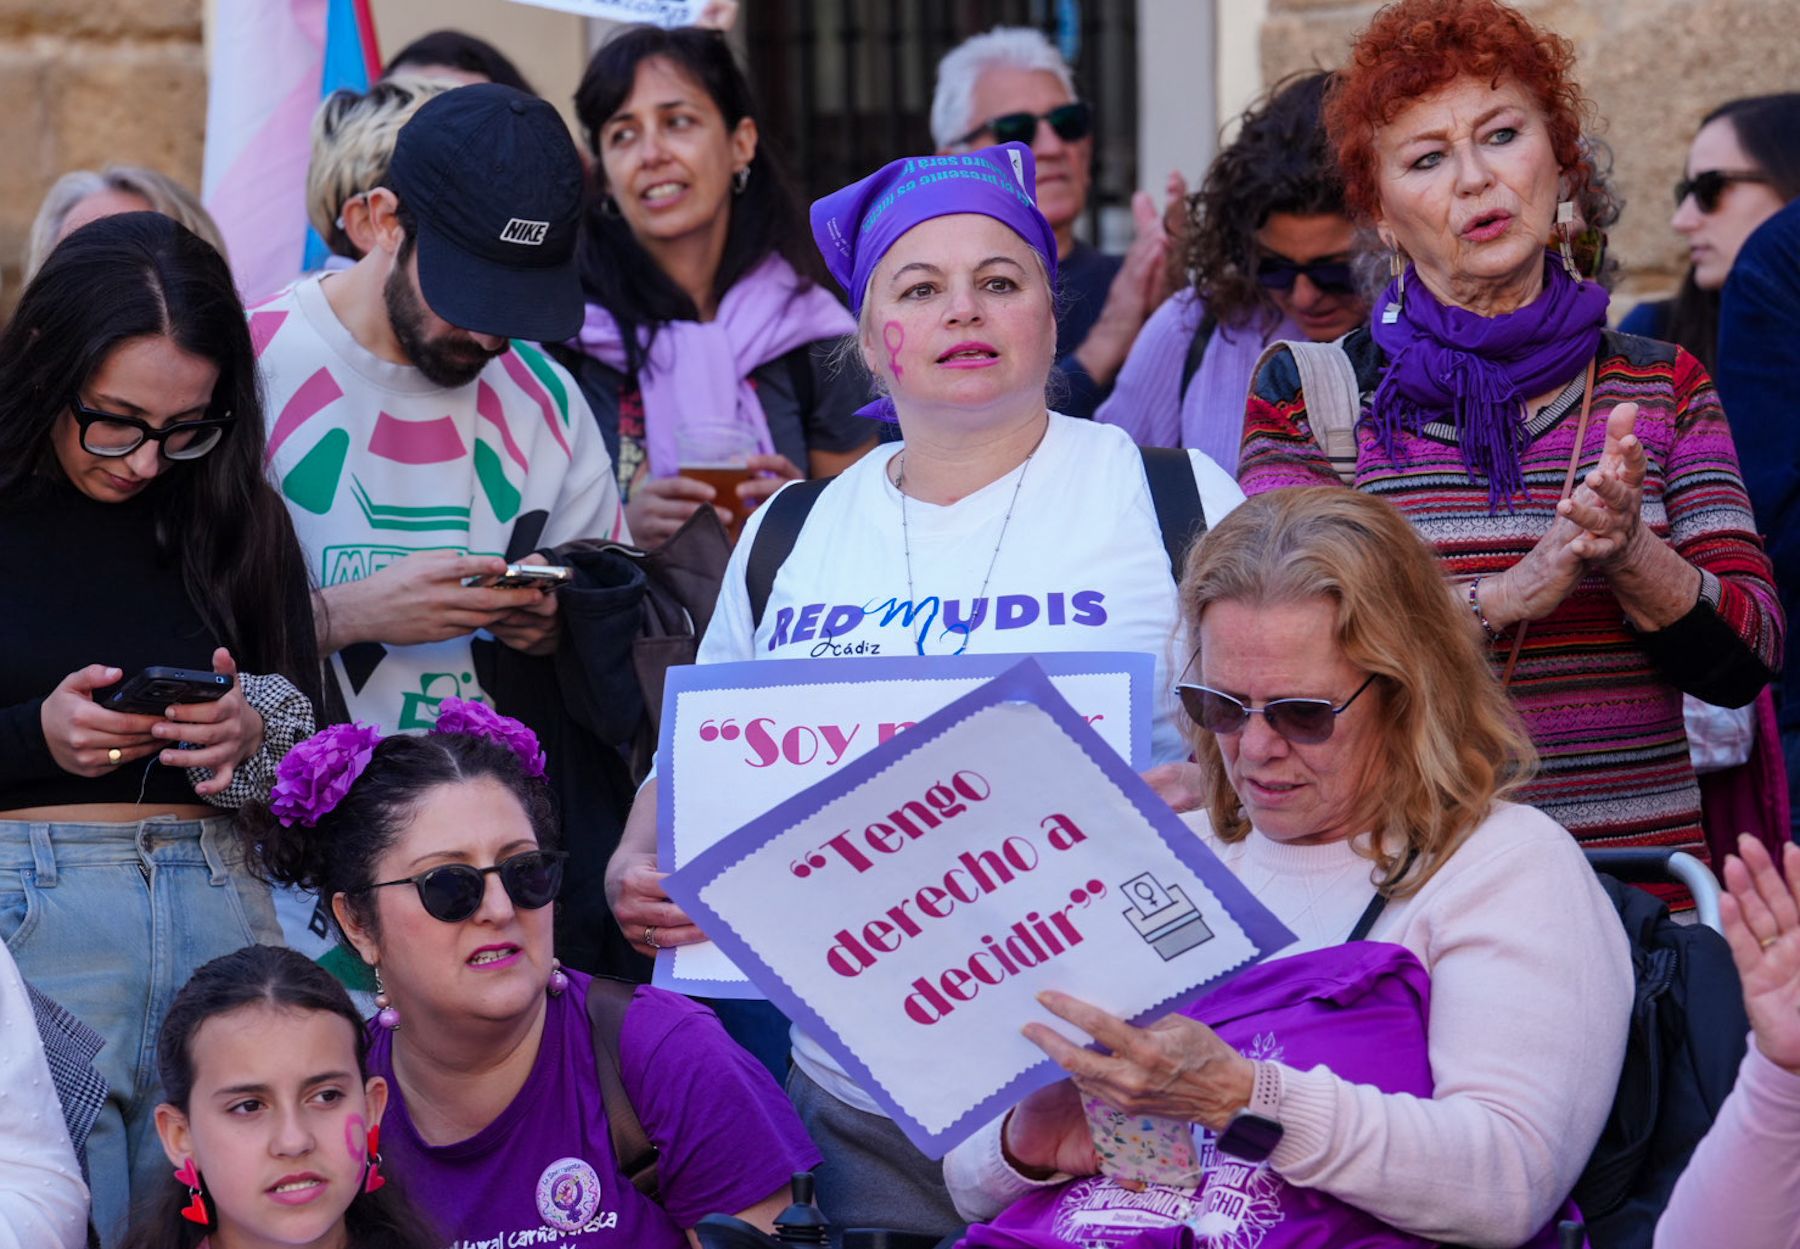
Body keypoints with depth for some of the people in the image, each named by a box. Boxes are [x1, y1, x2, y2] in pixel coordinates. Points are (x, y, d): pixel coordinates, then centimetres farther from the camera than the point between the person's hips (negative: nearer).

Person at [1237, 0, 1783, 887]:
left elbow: (1745, 662, 6)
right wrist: (1506, 596, -16)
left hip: (1643, 872, 2)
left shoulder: (1664, 387, 13)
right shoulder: (1309, 392, 6)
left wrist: (1628, 555, -13)